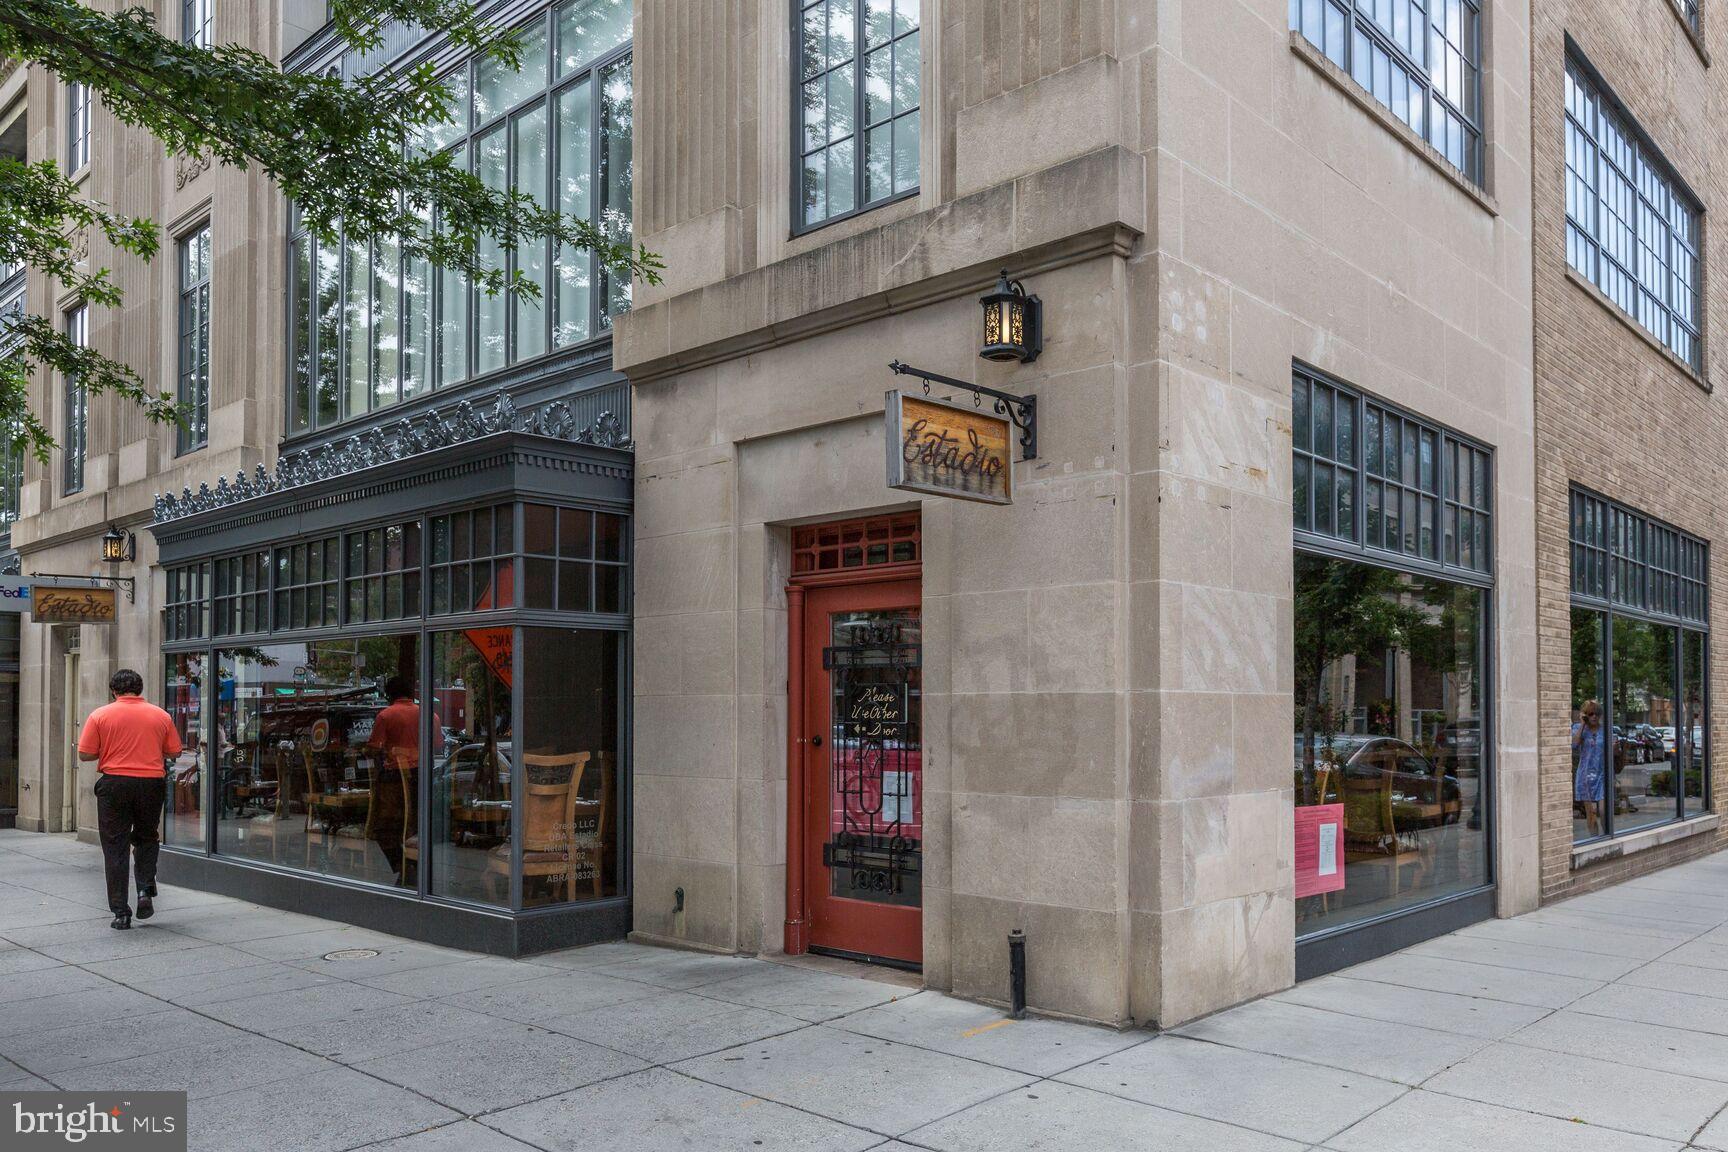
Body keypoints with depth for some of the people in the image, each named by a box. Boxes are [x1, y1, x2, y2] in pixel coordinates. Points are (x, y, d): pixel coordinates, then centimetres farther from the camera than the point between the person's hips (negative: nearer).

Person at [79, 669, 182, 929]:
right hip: (151, 783, 2)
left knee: (115, 847, 6)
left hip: (114, 783, -1)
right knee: (146, 839, 22)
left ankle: (120, 912, 6)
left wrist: (109, 750, 16)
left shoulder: (100, 715, -1)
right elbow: (174, 752, 6)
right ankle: (145, 890, 3)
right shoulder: (161, 716, 3)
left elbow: (85, 754, -3)